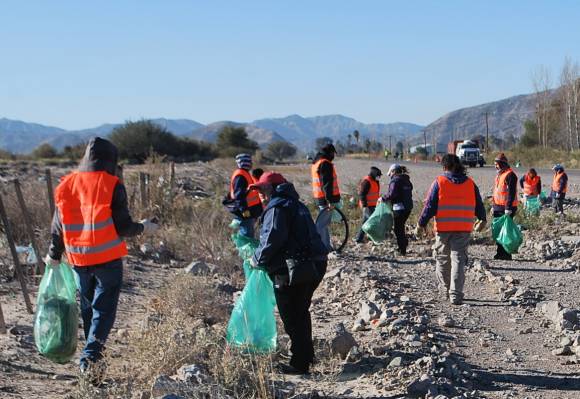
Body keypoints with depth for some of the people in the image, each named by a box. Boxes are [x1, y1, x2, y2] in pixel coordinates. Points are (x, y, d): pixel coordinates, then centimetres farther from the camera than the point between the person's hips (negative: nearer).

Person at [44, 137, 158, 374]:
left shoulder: (67, 185, 2)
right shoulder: (112, 186, -12)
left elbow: (58, 226, 8)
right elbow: (123, 227, -11)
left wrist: (54, 255, 20)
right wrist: (143, 228, 8)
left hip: (78, 259, 5)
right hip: (107, 259, -5)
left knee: (87, 308, 20)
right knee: (104, 309, 1)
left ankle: (92, 352, 30)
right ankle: (91, 355, -13)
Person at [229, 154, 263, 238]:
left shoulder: (244, 174, 17)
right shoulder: (240, 176, -18)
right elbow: (239, 195, -25)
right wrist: (244, 209, -28)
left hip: (249, 212, 11)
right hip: (245, 214, -11)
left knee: (249, 234, 18)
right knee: (247, 234, -7)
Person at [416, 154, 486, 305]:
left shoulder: (439, 182, -5)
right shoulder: (470, 183, 5)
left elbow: (430, 206, -6)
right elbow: (479, 205, 13)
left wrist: (421, 223, 2)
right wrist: (482, 219, 31)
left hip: (443, 227, -2)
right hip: (464, 229, 2)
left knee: (442, 258, 16)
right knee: (459, 260, 1)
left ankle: (445, 289, 28)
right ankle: (456, 295, -6)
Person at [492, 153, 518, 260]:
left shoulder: (510, 175, -12)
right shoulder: (499, 175, 19)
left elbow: (511, 193, -18)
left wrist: (508, 208, -23)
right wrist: (493, 205, 22)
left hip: (506, 208, -10)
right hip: (498, 207, 10)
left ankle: (506, 254, -3)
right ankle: (500, 252, 19)